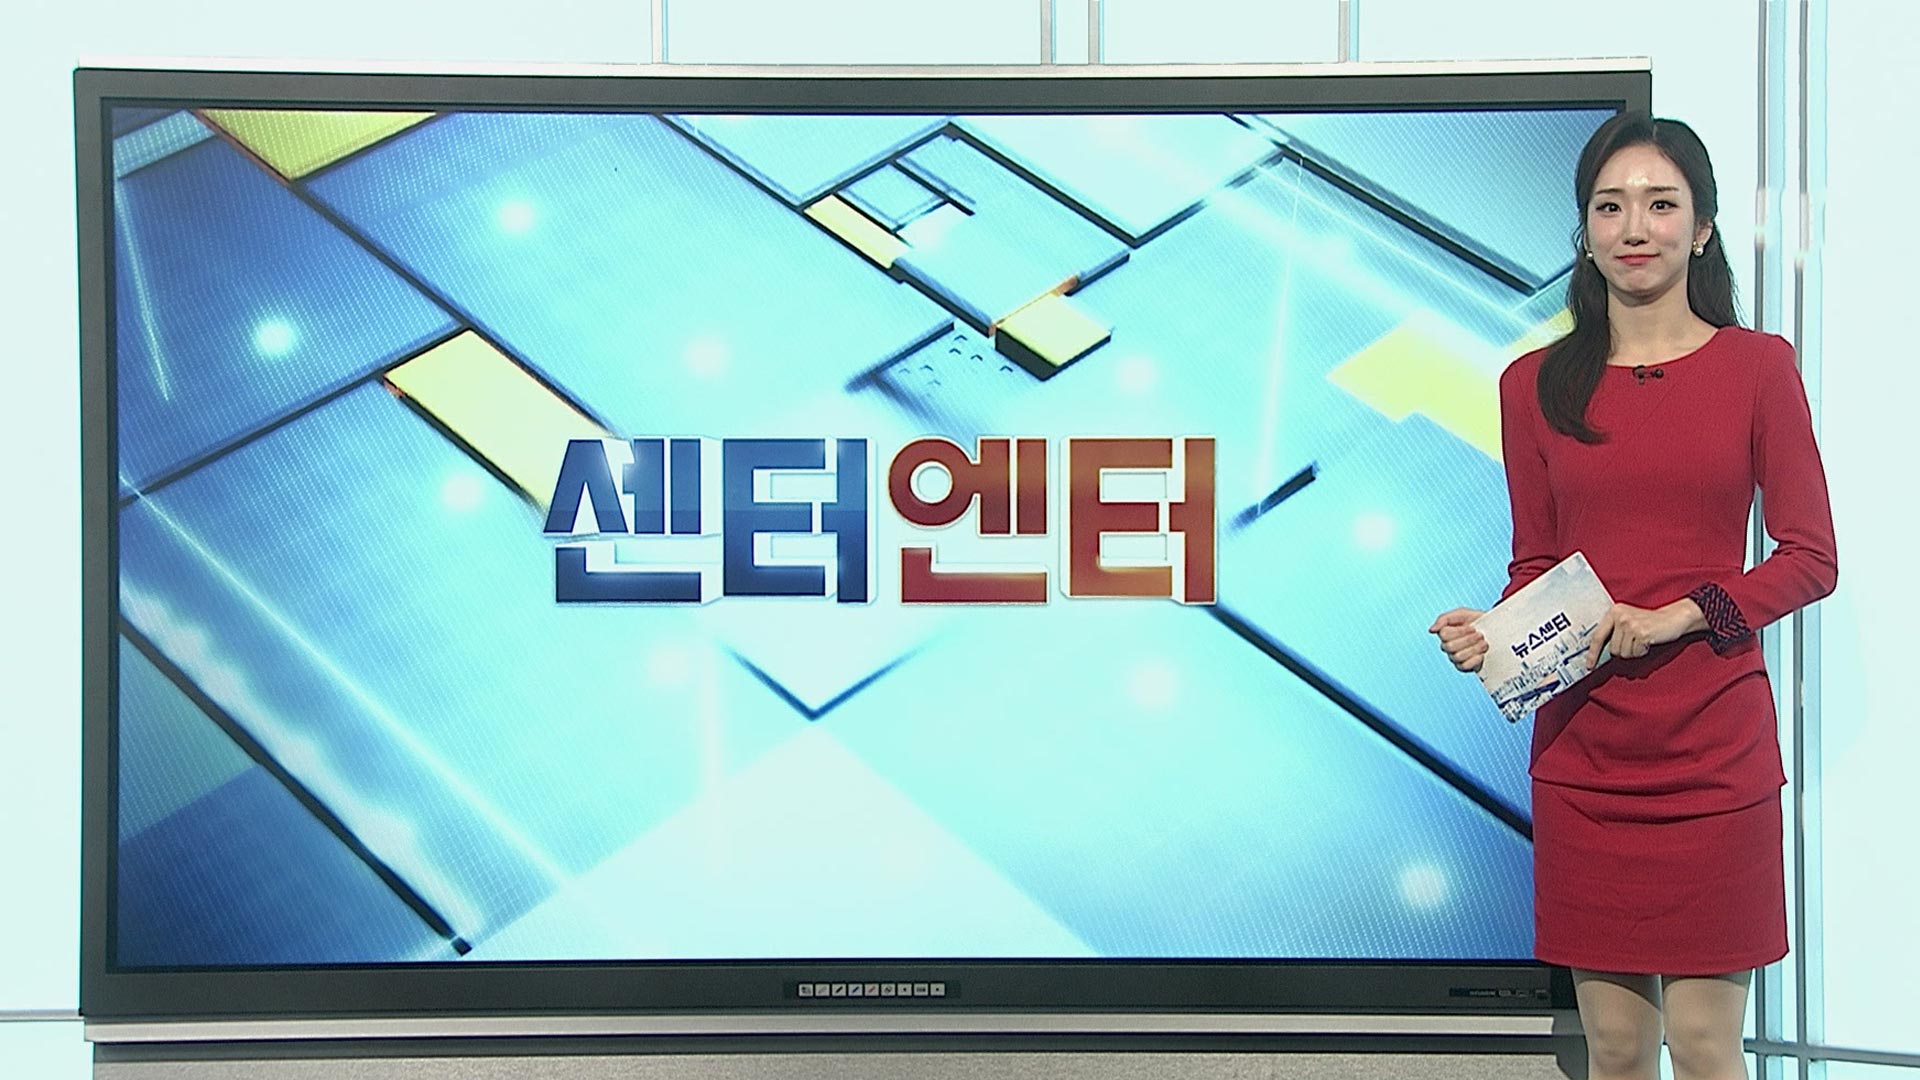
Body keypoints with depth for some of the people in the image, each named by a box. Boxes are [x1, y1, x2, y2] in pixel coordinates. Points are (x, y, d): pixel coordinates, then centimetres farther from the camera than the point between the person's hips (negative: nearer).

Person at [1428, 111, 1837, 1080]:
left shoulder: (1756, 366, 3)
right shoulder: (1536, 384, 8)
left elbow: (1810, 558, 1)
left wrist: (1674, 616, -13)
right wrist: (1492, 634, -7)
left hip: (1712, 748, -2)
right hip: (1583, 752, 2)